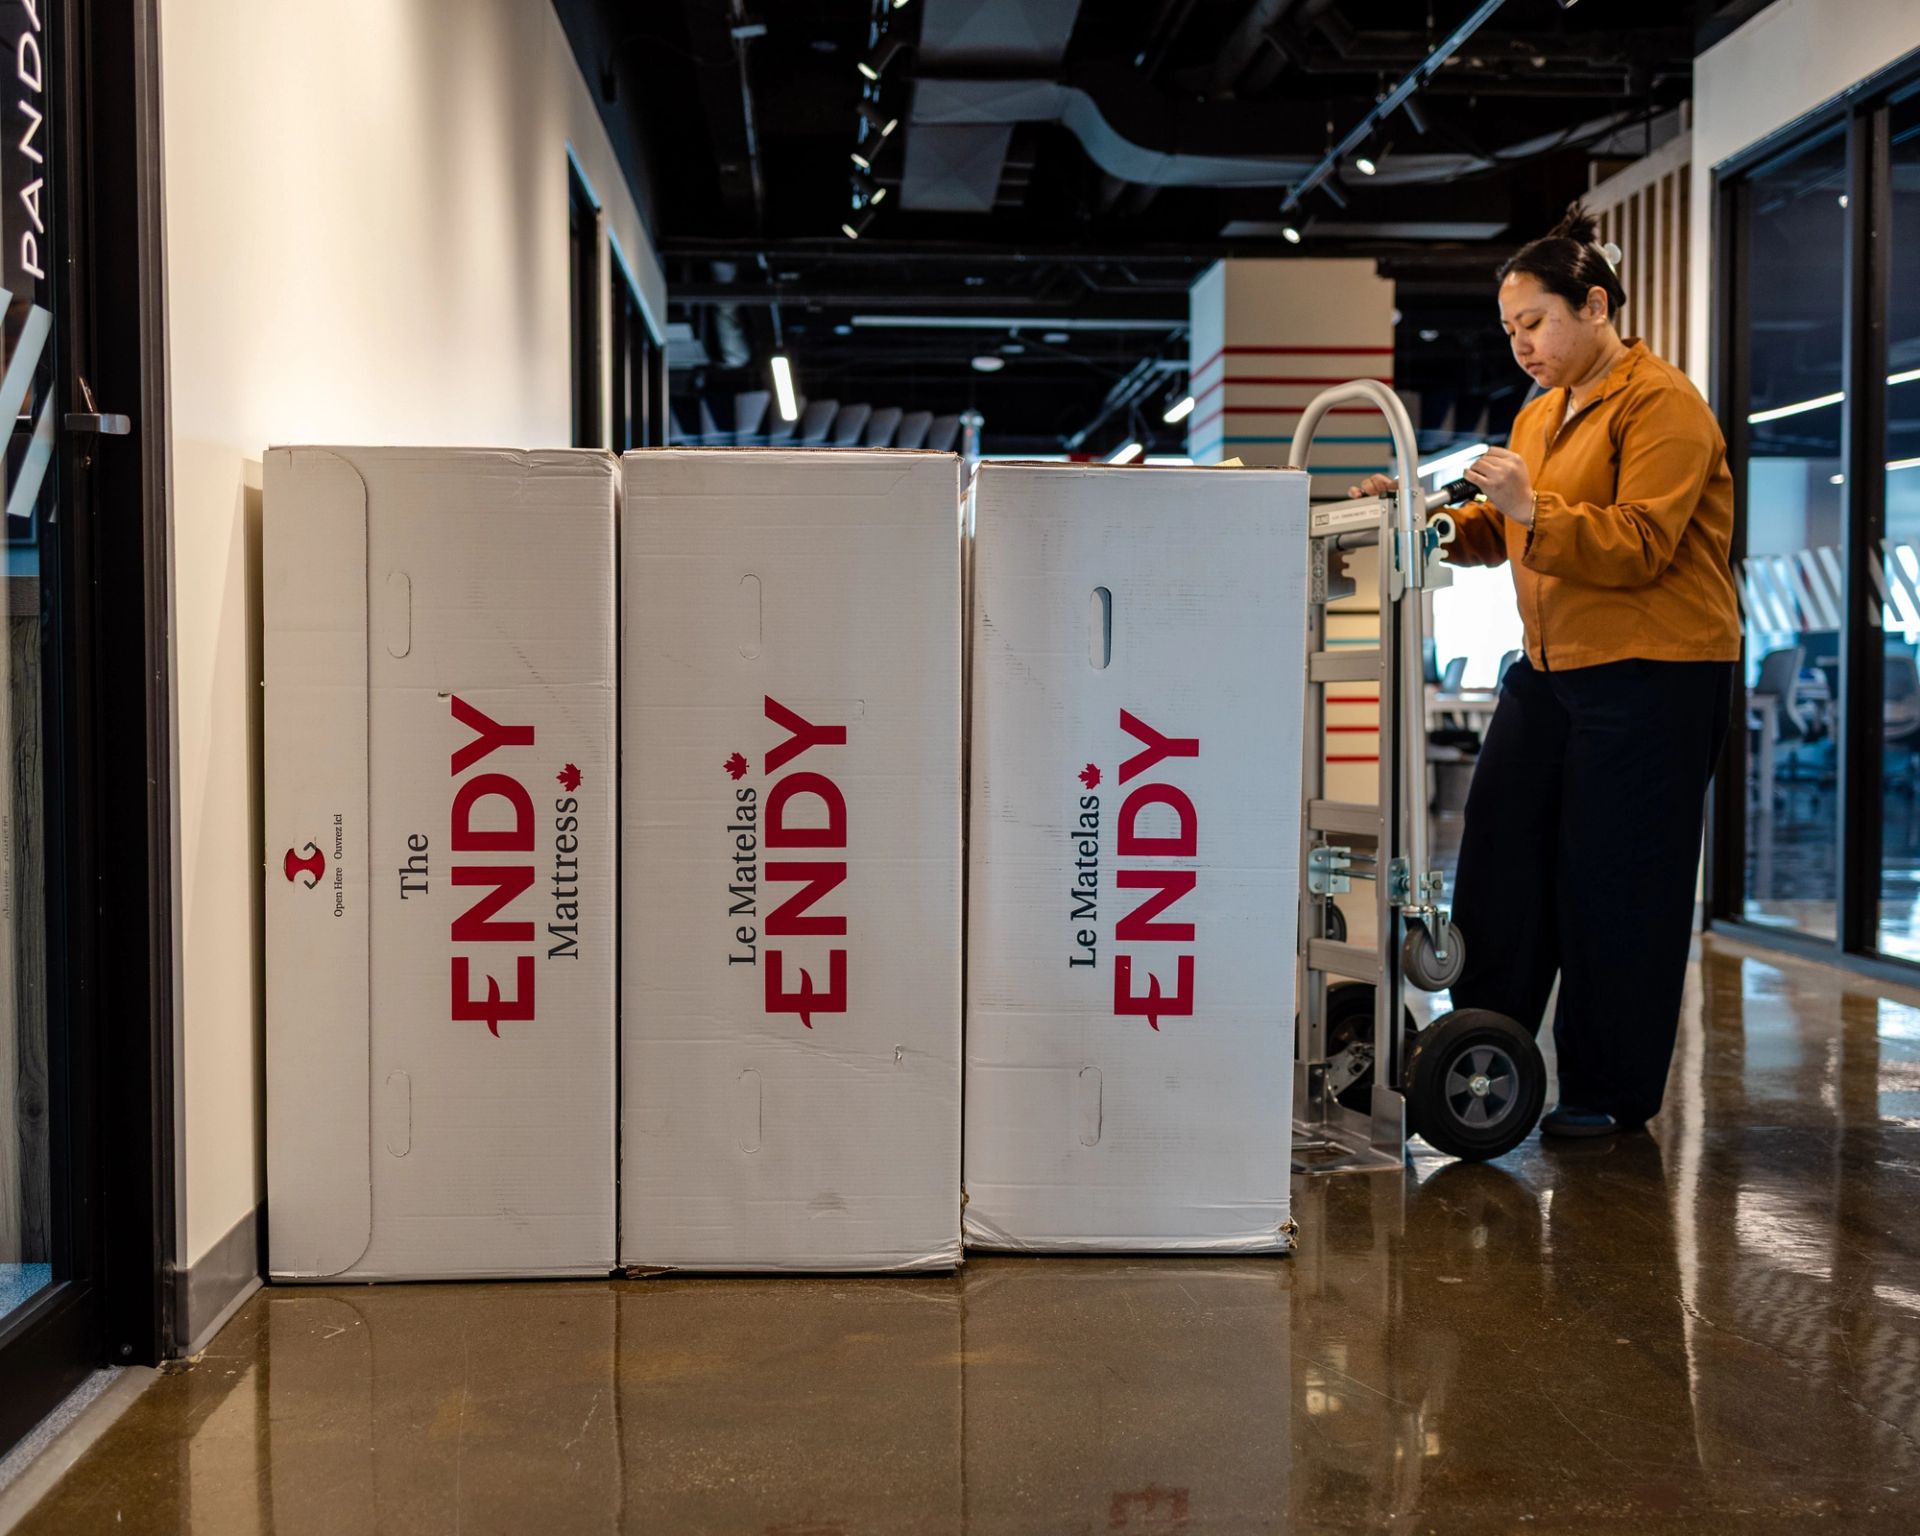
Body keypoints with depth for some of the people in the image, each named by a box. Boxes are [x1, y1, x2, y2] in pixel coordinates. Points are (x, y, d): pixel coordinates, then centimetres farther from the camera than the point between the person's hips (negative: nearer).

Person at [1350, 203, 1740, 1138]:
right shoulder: (1540, 414, 18)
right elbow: (1499, 535, 21)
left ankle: (1612, 1095, 10)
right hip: (1550, 668, 8)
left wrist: (1533, 509, -30)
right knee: (1499, 855, 7)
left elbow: (1641, 545, -19)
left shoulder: (1662, 403, -9)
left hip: (1652, 674, -8)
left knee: (1615, 885, -2)